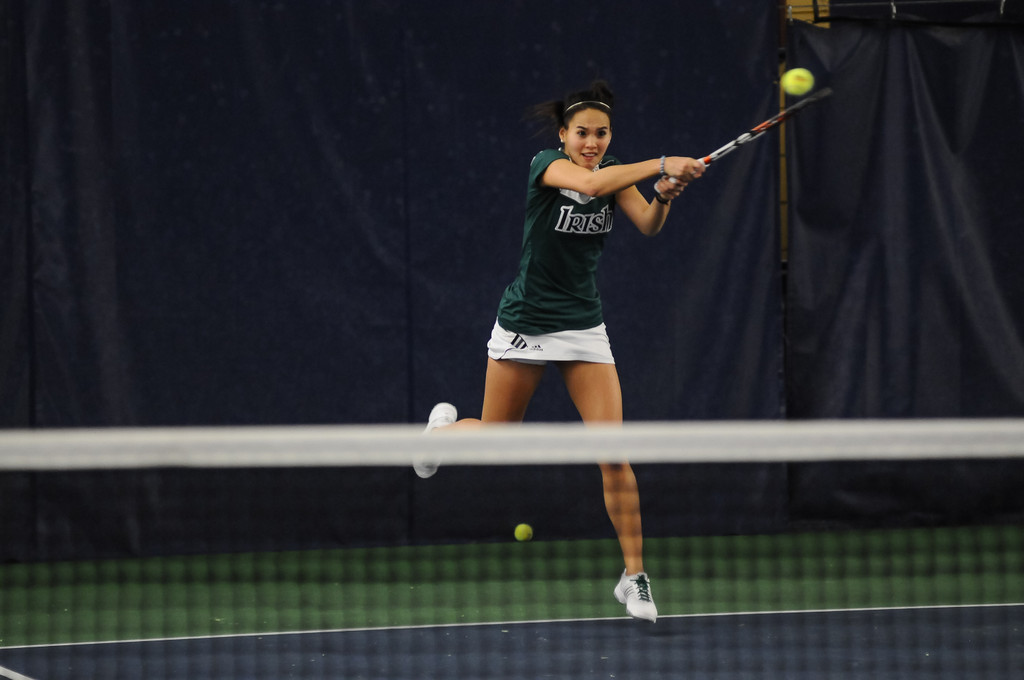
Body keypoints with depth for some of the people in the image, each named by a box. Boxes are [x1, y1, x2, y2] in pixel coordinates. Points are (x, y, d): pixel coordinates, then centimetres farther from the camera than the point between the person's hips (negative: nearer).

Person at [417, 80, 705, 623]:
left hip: (584, 328, 3)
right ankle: (445, 426, 48)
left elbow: (648, 225, -15)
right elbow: (589, 183, -36)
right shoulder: (546, 165, -13)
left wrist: (664, 195, -35)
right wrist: (661, 164, -41)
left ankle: (634, 575, -2)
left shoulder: (615, 174, 2)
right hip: (523, 327, -3)